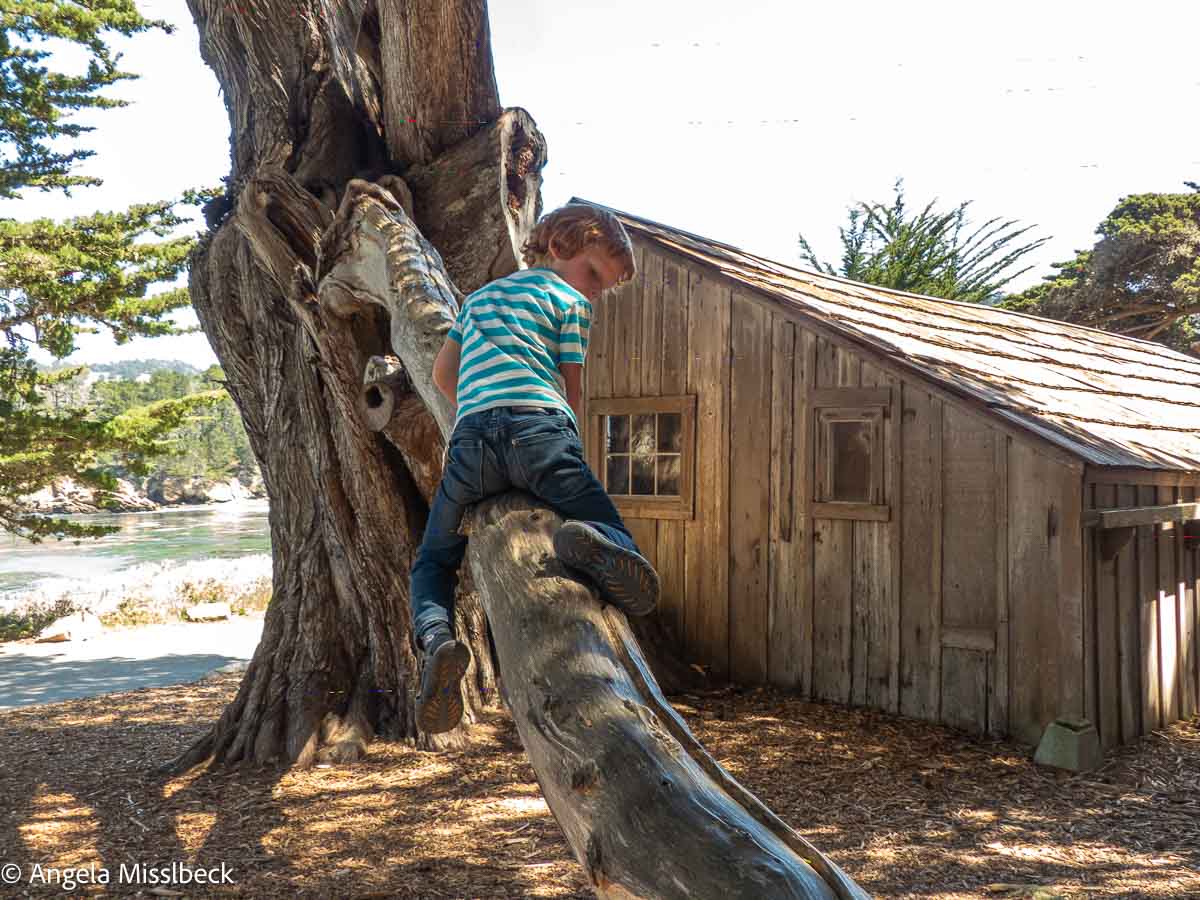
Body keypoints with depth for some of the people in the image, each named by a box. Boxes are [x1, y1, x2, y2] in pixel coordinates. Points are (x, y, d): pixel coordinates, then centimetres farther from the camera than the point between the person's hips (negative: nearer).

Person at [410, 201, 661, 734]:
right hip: (539, 428, -4)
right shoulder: (570, 302, 18)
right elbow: (572, 390, 14)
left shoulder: (480, 297, 35)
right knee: (636, 588, -1)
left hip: (470, 436, 4)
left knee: (433, 562, 25)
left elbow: (442, 374, 33)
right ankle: (595, 544, -40)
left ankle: (435, 638, -11)